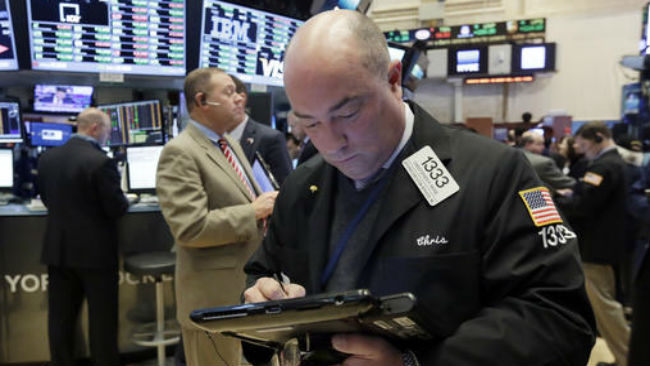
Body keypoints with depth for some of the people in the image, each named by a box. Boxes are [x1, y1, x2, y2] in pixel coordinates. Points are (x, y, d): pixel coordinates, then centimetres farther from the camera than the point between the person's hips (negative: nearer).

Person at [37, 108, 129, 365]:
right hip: (95, 251, -6)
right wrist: (124, 201, 6)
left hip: (57, 249, 6)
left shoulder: (47, 158, 2)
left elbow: (47, 200, 12)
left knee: (60, 318, 13)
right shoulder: (101, 162, -19)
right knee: (102, 317, 8)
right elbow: (117, 209, -15)